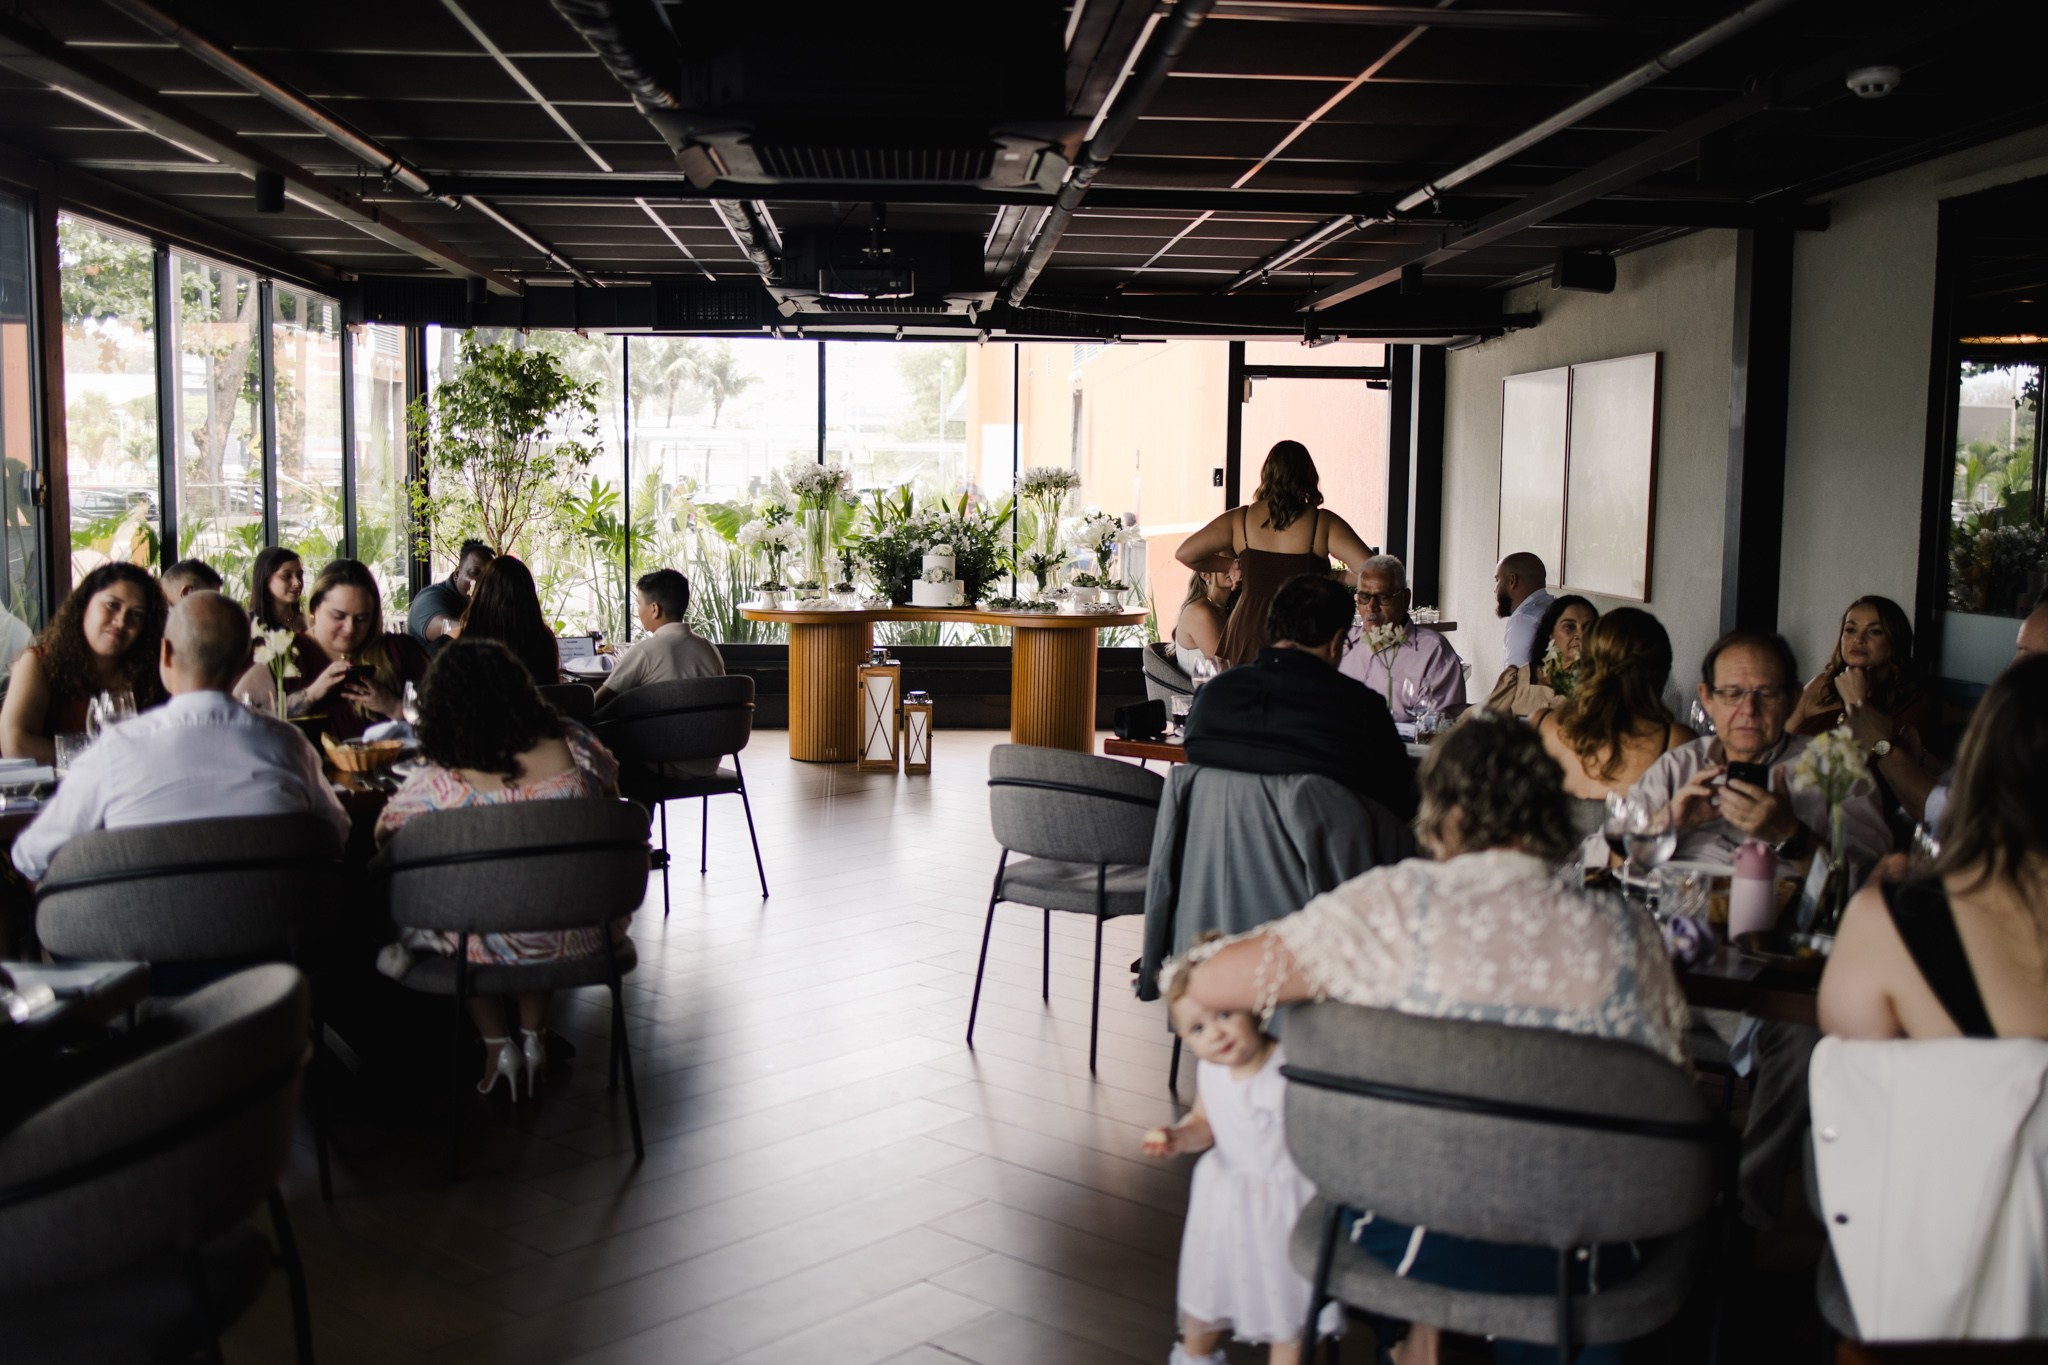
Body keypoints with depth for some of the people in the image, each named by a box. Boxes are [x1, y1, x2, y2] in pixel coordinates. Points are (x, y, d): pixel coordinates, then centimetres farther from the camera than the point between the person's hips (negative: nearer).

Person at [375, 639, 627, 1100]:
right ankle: (535, 1037, 36)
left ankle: (497, 1045, 26)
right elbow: (611, 795, 10)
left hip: (500, 949, -3)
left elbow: (383, 834, 1)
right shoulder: (575, 746, -11)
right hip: (589, 936, 3)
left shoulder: (435, 784, -19)